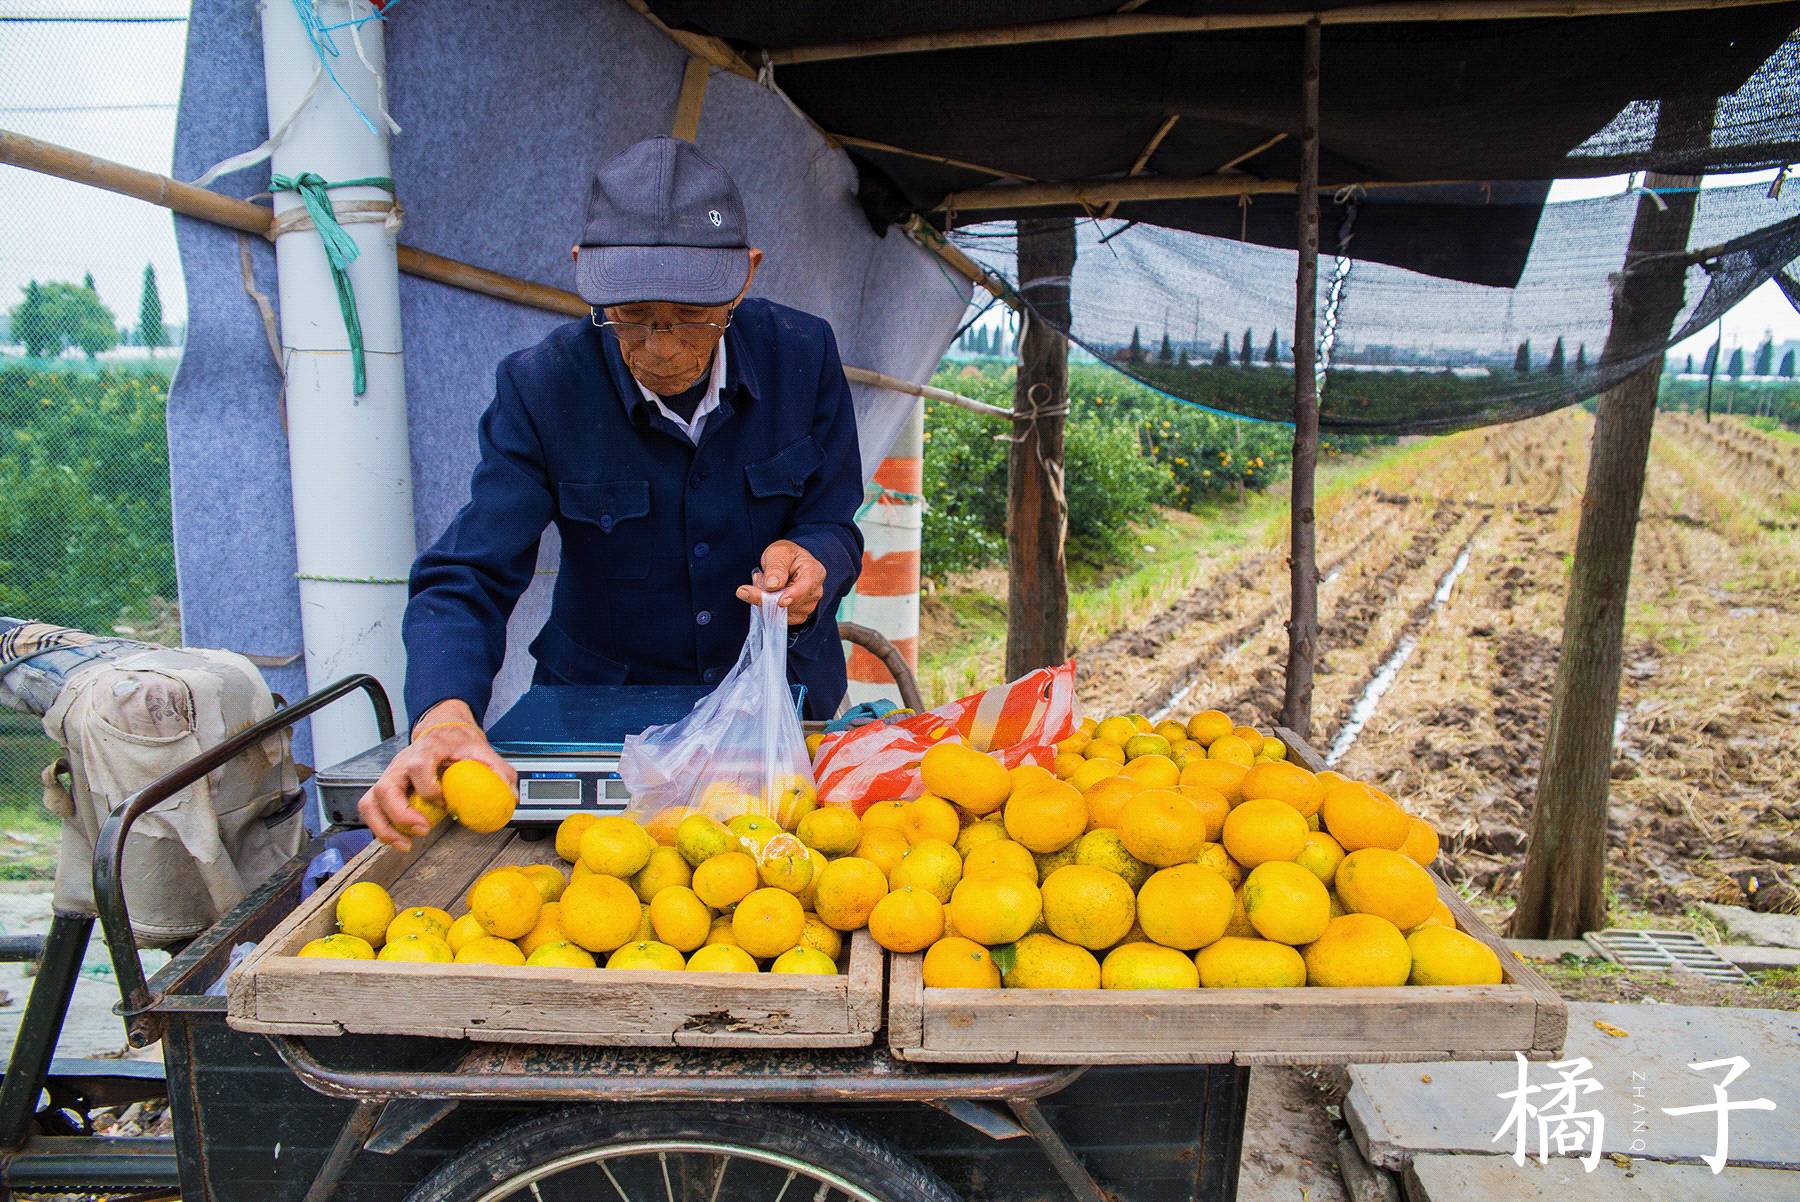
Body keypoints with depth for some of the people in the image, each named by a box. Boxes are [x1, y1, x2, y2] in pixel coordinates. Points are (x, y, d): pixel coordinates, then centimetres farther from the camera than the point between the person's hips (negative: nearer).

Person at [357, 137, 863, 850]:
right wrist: (444, 713, -35)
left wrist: (808, 560, -26)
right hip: (601, 709, 0)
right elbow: (468, 578, -15)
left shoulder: (802, 355, -9)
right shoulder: (540, 387, -12)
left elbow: (834, 526, 0)